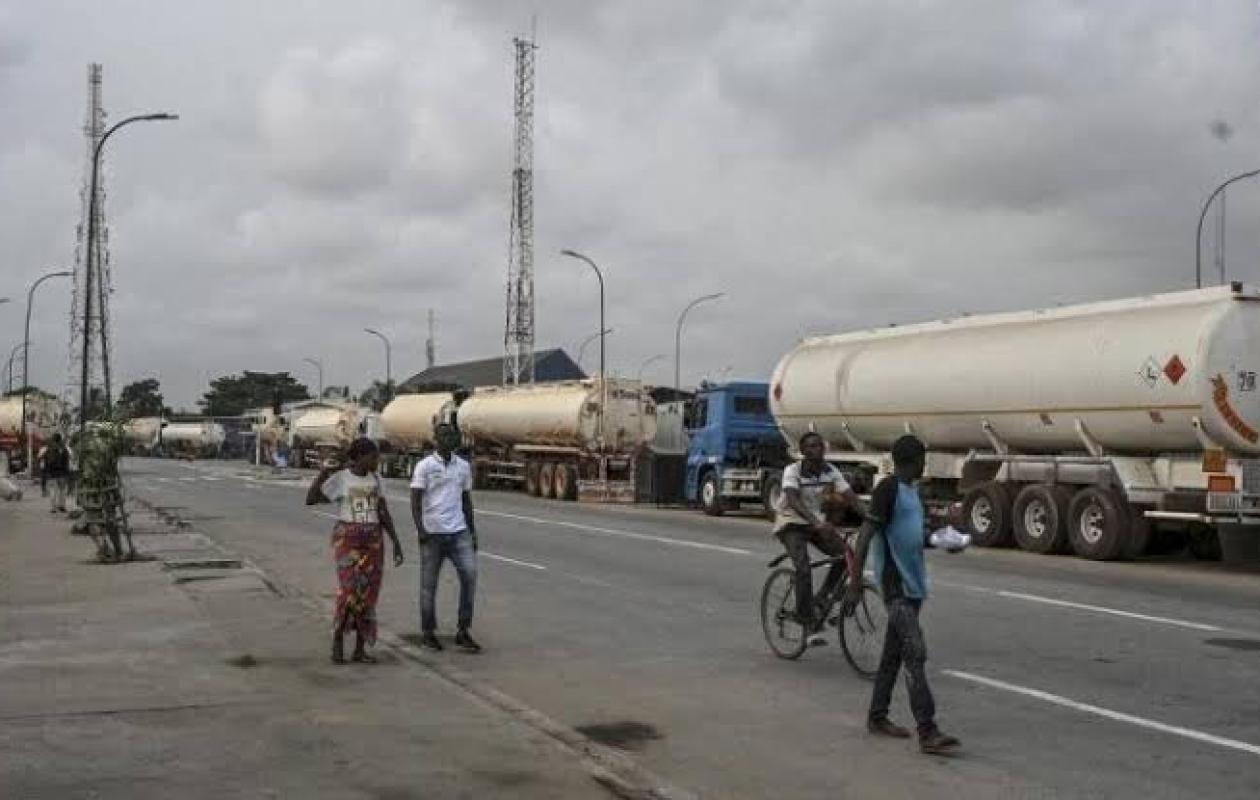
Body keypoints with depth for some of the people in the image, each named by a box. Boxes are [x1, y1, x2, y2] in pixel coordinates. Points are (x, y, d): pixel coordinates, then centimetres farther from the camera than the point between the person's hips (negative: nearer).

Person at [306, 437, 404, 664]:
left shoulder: (375, 480, 8)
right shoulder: (339, 478, -5)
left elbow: (384, 514, 8)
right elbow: (310, 500, -11)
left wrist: (396, 543, 3)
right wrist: (322, 474, -21)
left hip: (373, 541, 4)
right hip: (347, 540, -4)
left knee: (368, 593, 1)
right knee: (349, 589, -18)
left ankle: (360, 649, 9)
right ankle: (337, 639, 1)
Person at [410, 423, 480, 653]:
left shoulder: (464, 466, 11)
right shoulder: (424, 466, -1)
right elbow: (415, 500, -5)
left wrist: (472, 532, 15)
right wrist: (420, 529, -15)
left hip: (458, 532, 3)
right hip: (432, 532, -3)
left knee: (470, 574, -11)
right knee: (429, 584, 5)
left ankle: (463, 632, -4)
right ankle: (428, 632, 18)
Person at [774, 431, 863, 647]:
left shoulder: (831, 471, -7)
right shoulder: (793, 471, -21)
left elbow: (851, 497, -14)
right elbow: (793, 500, -37)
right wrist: (817, 523, -52)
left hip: (816, 522, 5)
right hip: (791, 523, -5)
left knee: (845, 552, -17)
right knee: (804, 569, -25)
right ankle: (810, 626, -20)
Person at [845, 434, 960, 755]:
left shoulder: (911, 489, 14)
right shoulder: (888, 488, -14)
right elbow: (865, 536, -18)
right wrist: (855, 585, -21)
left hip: (913, 584, 9)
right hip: (896, 586, -9)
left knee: (893, 653, 14)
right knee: (915, 656, -13)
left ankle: (877, 717, 24)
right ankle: (928, 733, -15)